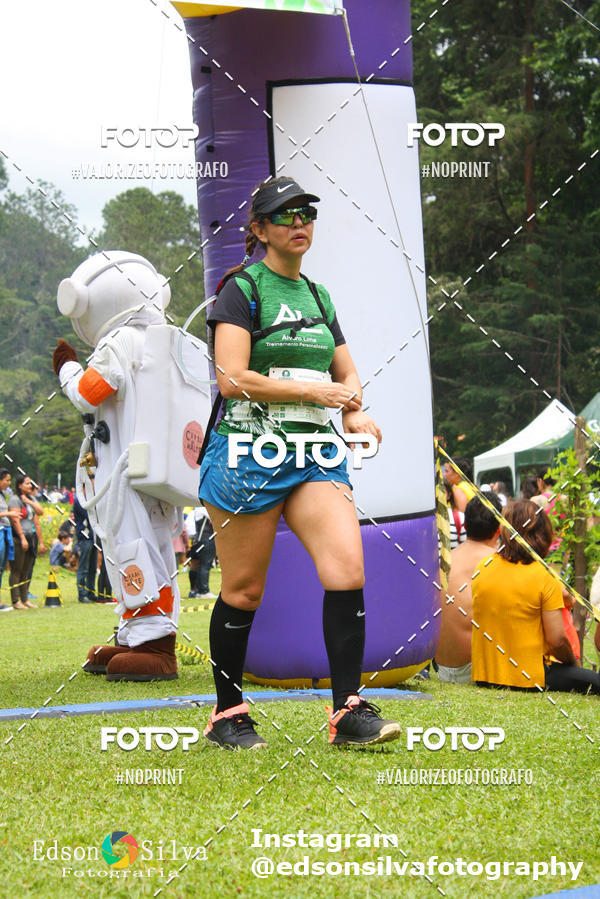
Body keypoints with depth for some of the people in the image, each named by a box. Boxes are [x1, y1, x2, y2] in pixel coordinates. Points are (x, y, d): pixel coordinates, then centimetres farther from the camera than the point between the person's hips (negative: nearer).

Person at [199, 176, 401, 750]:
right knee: (244, 590, 1)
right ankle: (227, 714, 17)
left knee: (347, 568, -13)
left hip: (314, 453, 5)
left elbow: (347, 374, 25)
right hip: (249, 452, -5)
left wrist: (352, 410, 2)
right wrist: (315, 390, -12)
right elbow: (232, 379, -15)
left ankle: (348, 713, -9)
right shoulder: (242, 288, -4)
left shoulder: (317, 295, 17)